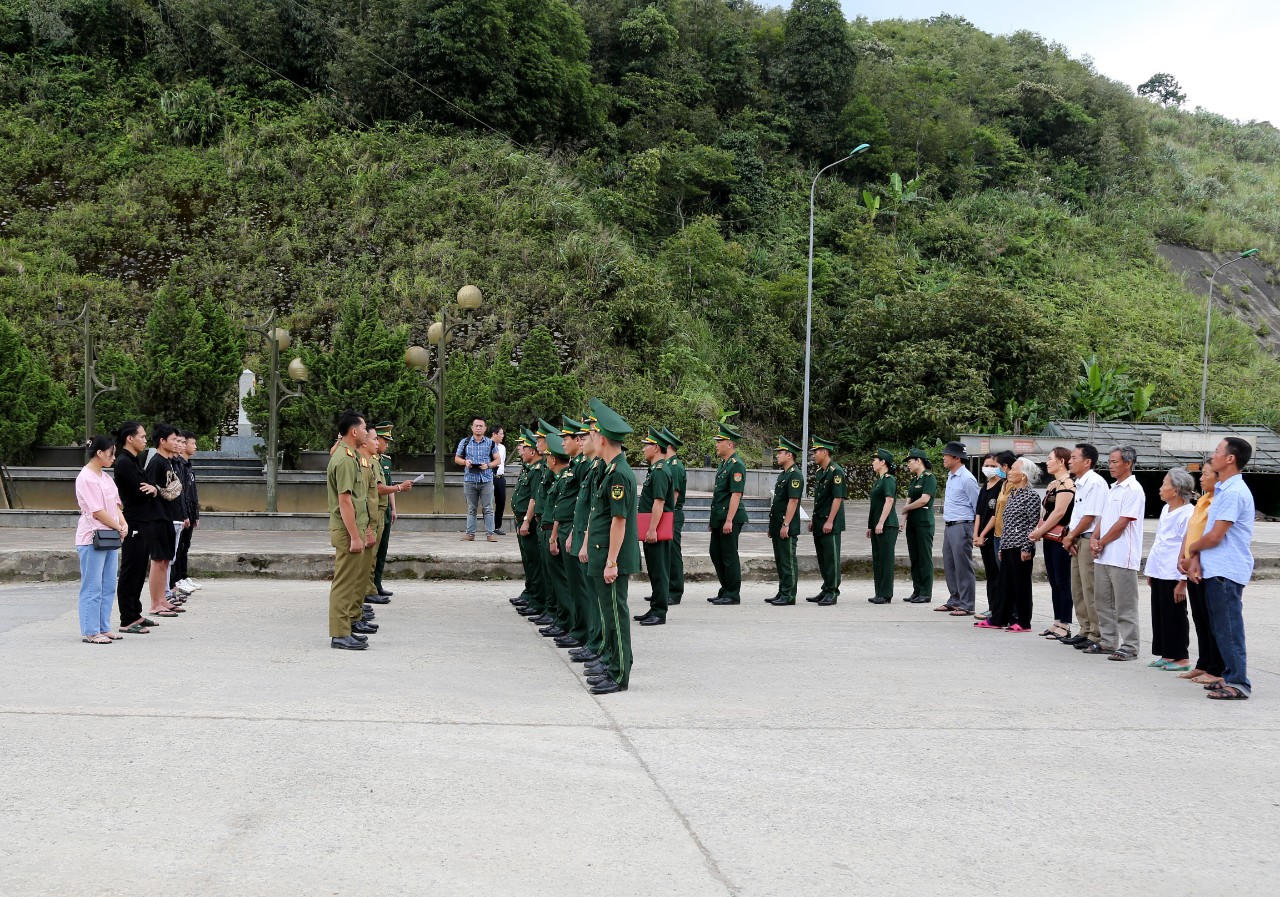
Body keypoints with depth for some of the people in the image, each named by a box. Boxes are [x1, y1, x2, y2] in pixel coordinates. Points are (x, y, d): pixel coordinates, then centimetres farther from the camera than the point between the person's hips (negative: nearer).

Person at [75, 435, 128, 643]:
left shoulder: (104, 477, 16)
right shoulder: (86, 478, -12)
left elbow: (115, 504, 16)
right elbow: (97, 512, -16)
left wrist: (123, 524, -1)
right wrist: (118, 528, -8)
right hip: (92, 538, -9)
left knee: (108, 586, 11)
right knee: (92, 588, -4)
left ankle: (103, 628, 17)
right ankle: (89, 632, 1)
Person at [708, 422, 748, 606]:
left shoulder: (737, 465, -14)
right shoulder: (723, 464, 16)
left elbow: (736, 494, -20)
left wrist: (729, 520, -24)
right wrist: (714, 518, 22)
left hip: (730, 519, -10)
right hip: (719, 518, 10)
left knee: (729, 556, -3)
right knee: (716, 553, 14)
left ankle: (733, 595, 4)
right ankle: (725, 591, 23)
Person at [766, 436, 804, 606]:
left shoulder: (795, 475, -13)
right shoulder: (783, 474, 17)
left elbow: (793, 501, -19)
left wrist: (785, 525, -22)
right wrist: (772, 526, 21)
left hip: (787, 528, -10)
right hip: (778, 527, 10)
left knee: (788, 562, -5)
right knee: (780, 561, 13)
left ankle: (789, 596, -2)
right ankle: (782, 593, 20)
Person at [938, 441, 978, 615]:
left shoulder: (967, 479, -13)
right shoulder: (950, 477, 15)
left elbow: (978, 507, -11)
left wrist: (976, 531, -9)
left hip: (962, 527, -9)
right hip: (949, 527, 9)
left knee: (963, 567, -5)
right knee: (949, 566, 13)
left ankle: (966, 605, -1)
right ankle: (954, 600, 23)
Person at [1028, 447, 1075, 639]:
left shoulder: (1067, 483, -12)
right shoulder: (1053, 484, 18)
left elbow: (1059, 512, -18)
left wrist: (1039, 531, -12)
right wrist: (1037, 530, 5)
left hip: (1060, 538, -10)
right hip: (1049, 538, 10)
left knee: (1062, 582, -5)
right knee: (1054, 582, 13)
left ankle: (1065, 626, -2)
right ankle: (1057, 622, 19)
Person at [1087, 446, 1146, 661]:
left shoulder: (1133, 490, -10)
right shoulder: (1112, 489, 18)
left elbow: (1122, 523, -15)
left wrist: (1102, 543, -9)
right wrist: (1094, 539, 1)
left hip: (1122, 557, -9)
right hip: (1103, 555, 9)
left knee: (1125, 606, -4)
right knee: (1103, 602, 13)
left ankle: (1129, 647, 1)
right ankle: (1108, 642, 22)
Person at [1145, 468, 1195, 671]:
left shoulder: (1188, 514, -15)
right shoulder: (1166, 510, 14)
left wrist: (1182, 582, -19)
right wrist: (1150, 572, 21)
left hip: (1173, 576, -9)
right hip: (1158, 573, 9)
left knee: (1174, 616, -2)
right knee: (1159, 614, 12)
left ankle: (1181, 658, 7)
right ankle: (1166, 655, 21)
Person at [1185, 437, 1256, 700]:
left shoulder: (1234, 493, -17)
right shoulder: (1223, 490, 15)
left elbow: (1214, 537, -19)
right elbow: (1208, 532, 16)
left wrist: (1193, 548, 0)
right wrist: (1197, 558, 3)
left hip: (1227, 571, -10)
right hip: (1215, 569, 10)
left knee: (1228, 627, -6)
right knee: (1221, 626, 14)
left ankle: (1238, 683, -2)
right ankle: (1230, 676, 21)